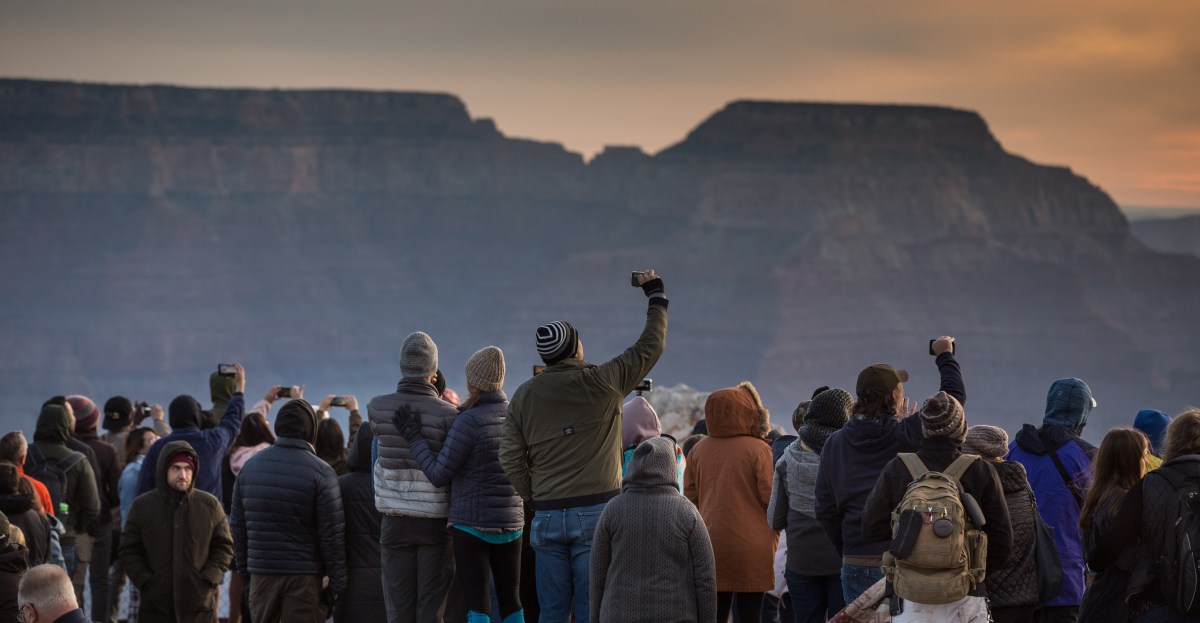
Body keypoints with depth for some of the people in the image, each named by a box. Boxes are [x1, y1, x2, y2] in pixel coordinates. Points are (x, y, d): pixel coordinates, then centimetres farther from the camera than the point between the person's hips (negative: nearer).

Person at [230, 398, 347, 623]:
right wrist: (337, 581, -3)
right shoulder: (320, 472, -9)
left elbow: (237, 526, 10)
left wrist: (244, 571, 18)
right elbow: (332, 533, -10)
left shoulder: (250, 466, 6)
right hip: (304, 575, -4)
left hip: (261, 572, 4)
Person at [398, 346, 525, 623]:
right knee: (510, 601, 12)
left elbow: (439, 475, -13)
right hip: (511, 523, 6)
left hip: (471, 524, -5)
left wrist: (414, 438, -3)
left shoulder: (469, 421, -15)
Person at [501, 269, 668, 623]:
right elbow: (650, 346, 7)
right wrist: (656, 298, 21)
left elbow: (511, 461, 4)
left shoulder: (524, 396, 7)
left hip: (547, 517, 3)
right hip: (596, 511, -3)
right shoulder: (603, 383, -4)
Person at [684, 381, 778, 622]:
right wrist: (773, 538, 9)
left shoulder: (698, 450, 3)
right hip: (751, 547, -4)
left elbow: (690, 497, 9)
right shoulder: (758, 450, -9)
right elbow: (771, 498, -7)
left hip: (710, 545, 4)